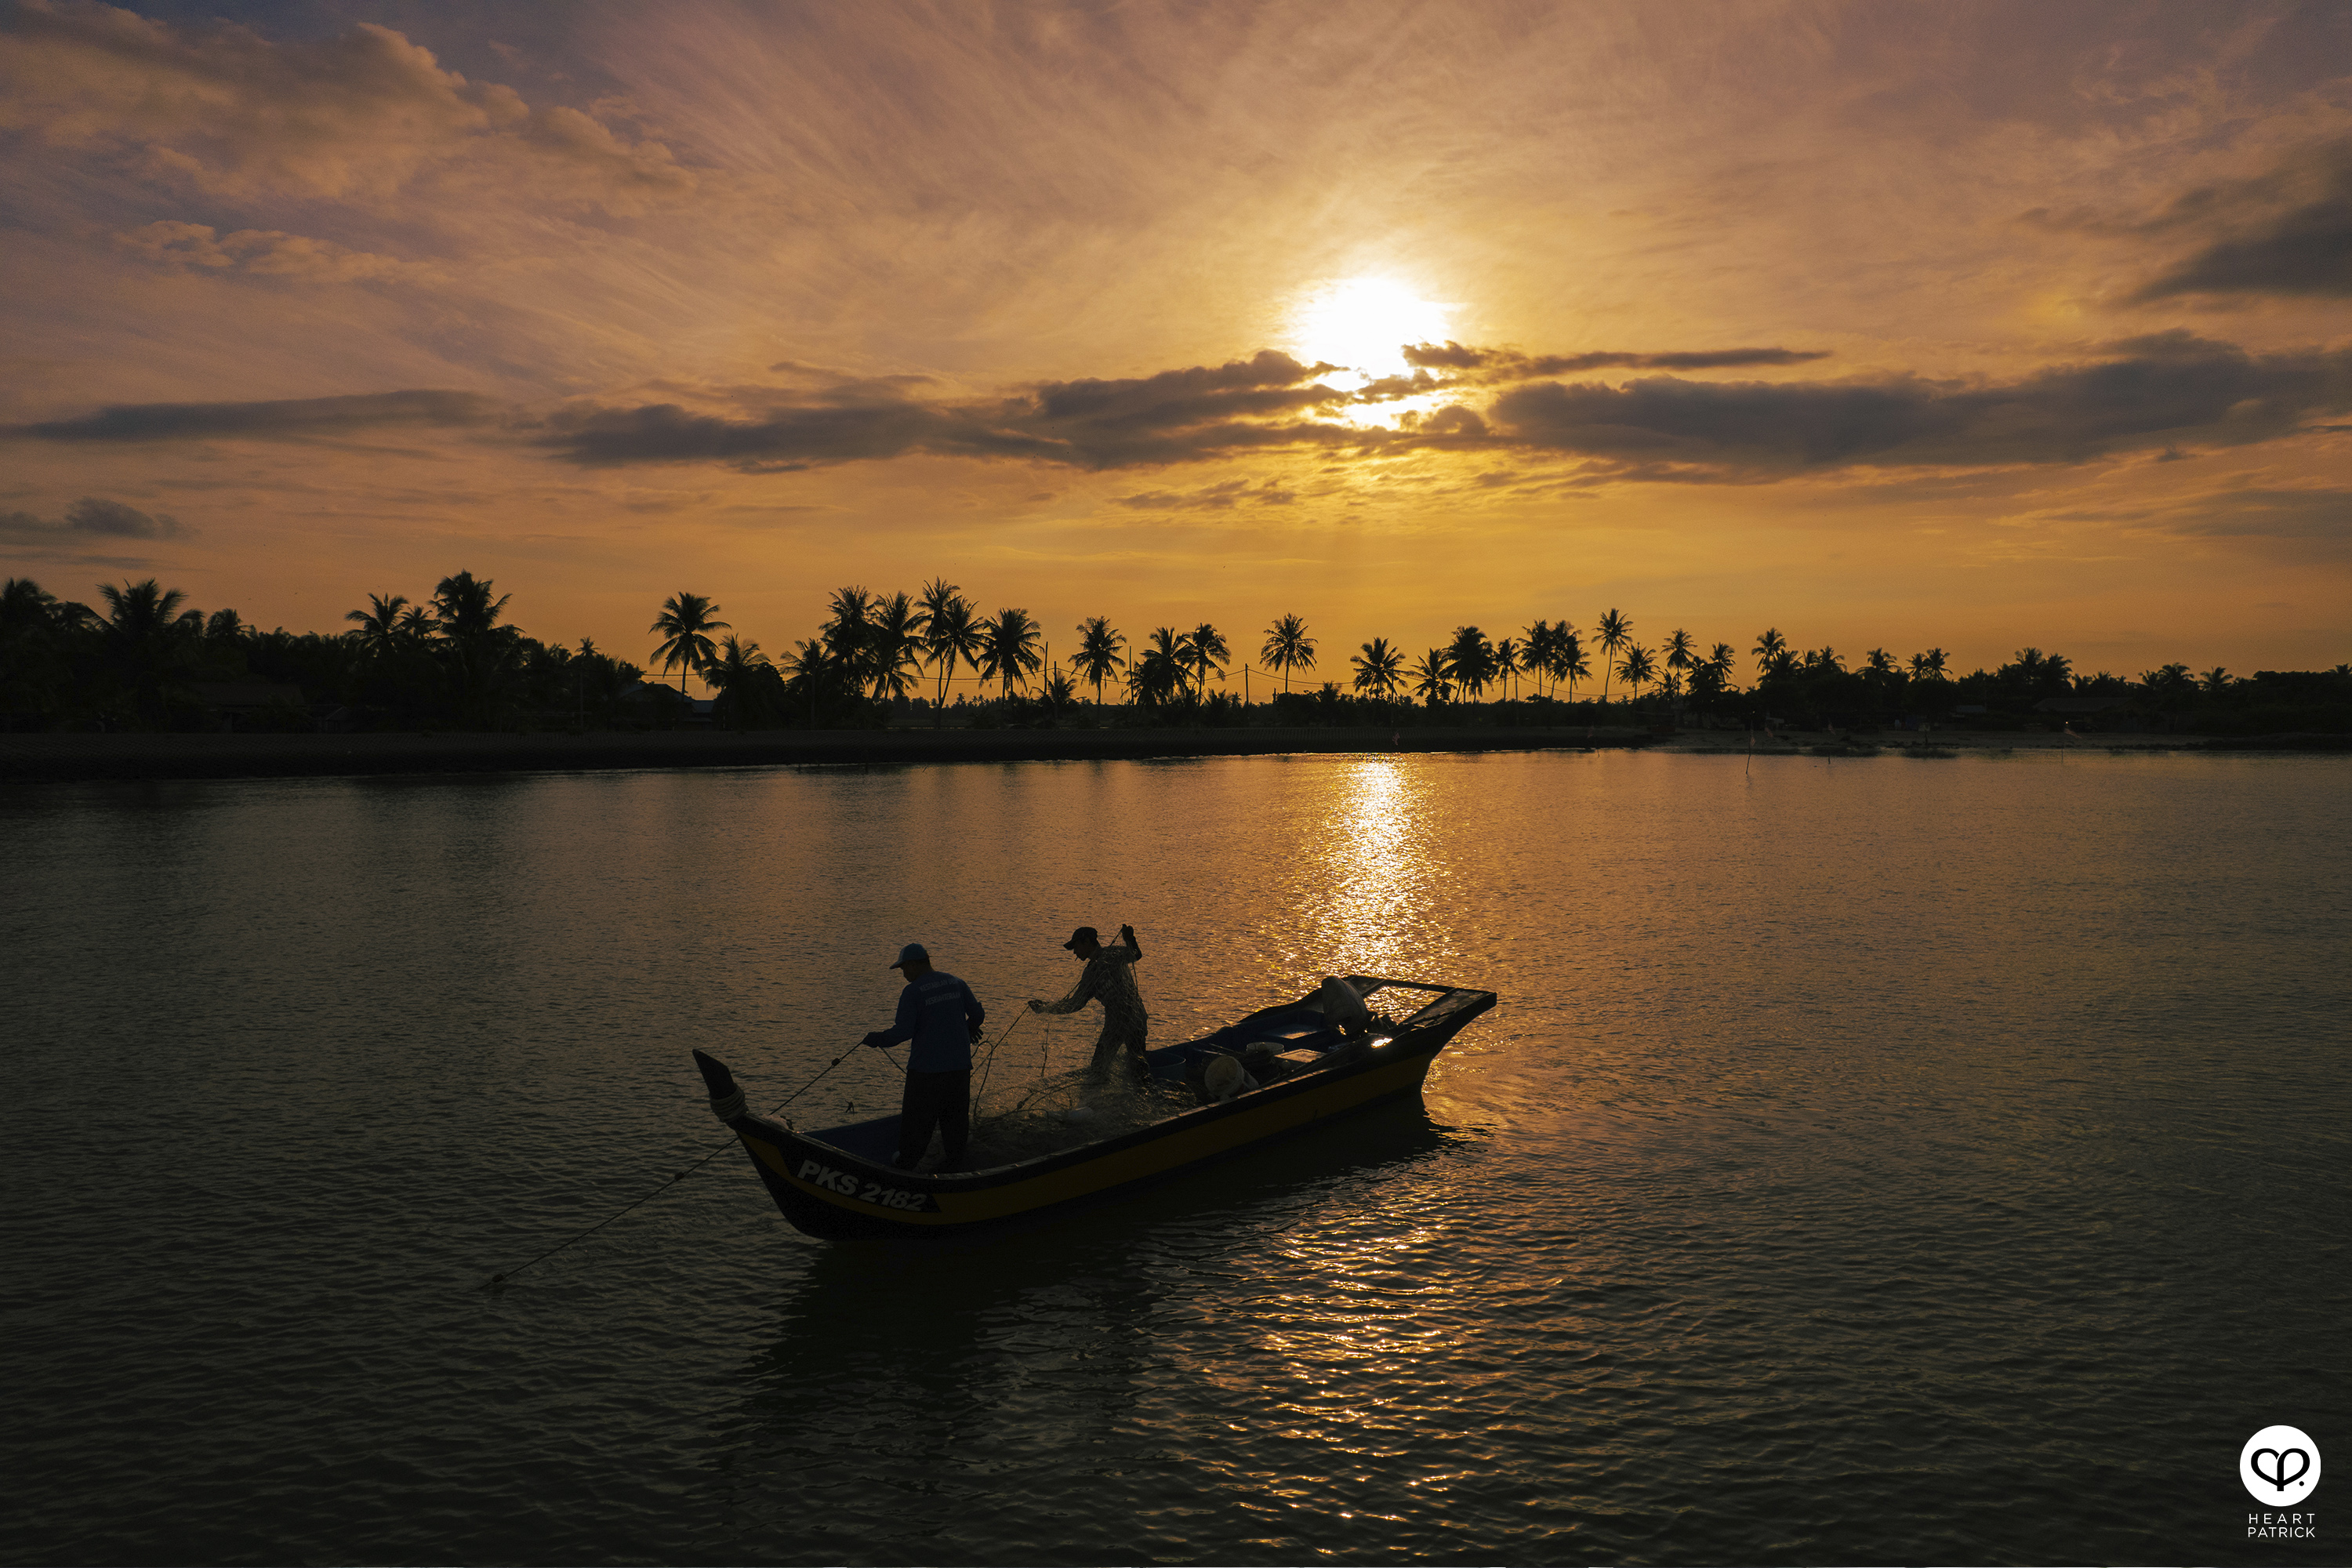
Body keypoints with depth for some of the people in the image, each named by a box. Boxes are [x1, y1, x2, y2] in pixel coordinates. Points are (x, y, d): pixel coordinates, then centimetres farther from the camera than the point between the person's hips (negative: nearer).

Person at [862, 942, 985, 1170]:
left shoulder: (912, 992, -11)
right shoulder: (956, 983, 6)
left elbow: (903, 1031, -16)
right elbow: (978, 1014, 9)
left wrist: (877, 1038, 0)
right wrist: (969, 1031, 30)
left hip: (926, 1067, -5)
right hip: (960, 1064, 5)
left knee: (917, 1116, 9)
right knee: (955, 1113, 16)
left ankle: (907, 1161, 21)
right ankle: (955, 1158, 22)